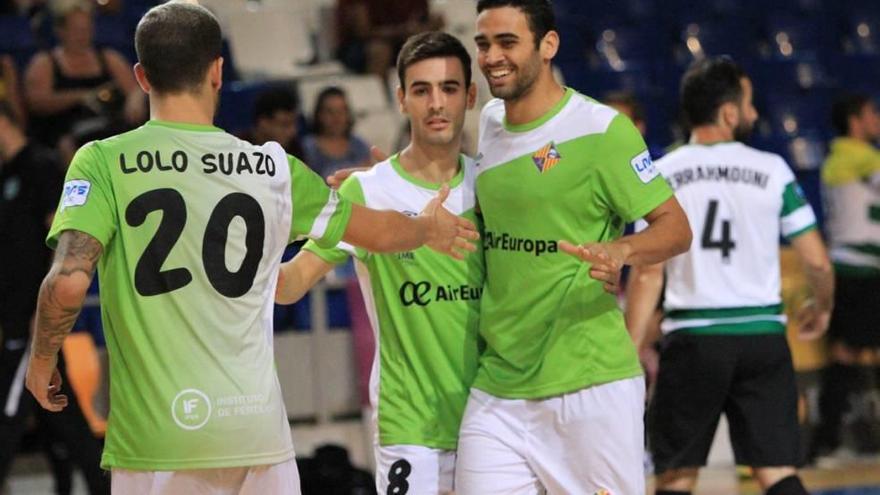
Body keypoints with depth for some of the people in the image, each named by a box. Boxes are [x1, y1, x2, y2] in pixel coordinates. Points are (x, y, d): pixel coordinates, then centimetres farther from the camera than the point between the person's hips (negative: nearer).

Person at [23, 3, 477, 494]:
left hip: (155, 436, -2)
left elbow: (69, 280, -16)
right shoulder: (272, 167, 6)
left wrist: (41, 360, 2)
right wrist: (428, 228, 43)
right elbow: (378, 232, 21)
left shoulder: (103, 162, -4)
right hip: (258, 429, 2)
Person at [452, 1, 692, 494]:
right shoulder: (488, 122, 11)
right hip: (496, 389, 6)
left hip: (589, 384, -6)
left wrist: (620, 252, -28)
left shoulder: (601, 129, -9)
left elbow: (675, 227, -7)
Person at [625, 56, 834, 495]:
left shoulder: (660, 176, 0)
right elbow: (818, 263, 0)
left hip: (691, 337, 0)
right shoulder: (773, 171, 1)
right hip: (763, 336, 0)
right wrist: (821, 310, 21)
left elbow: (647, 273, -6)